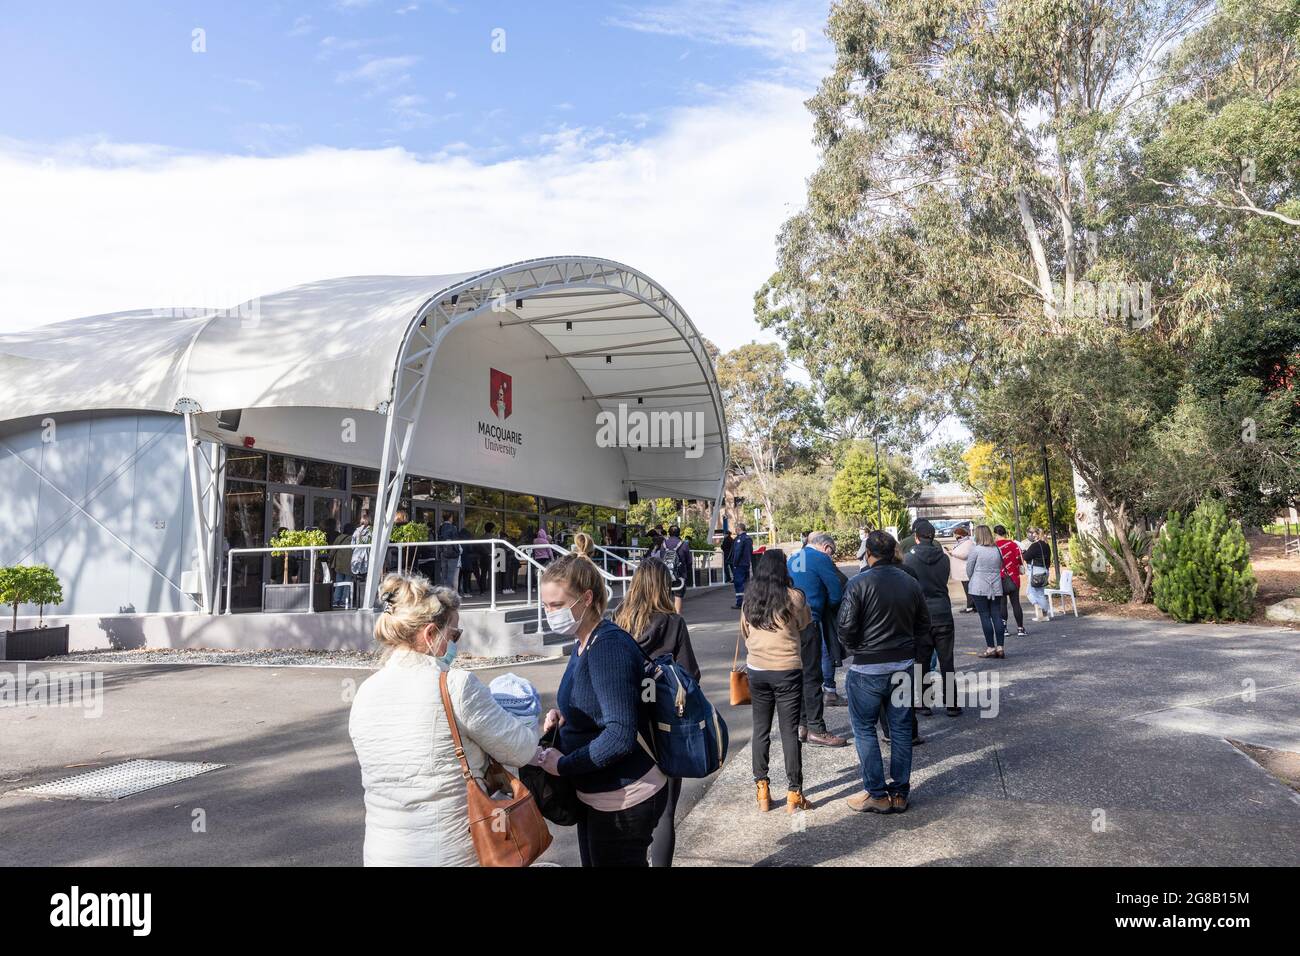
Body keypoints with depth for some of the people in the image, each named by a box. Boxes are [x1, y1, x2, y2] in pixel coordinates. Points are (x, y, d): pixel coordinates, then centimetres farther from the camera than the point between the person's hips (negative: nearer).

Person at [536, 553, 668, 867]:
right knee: (592, 860, 20)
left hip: (625, 801, -9)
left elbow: (620, 735, -29)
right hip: (597, 795, 9)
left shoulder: (609, 646, -24)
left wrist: (563, 765, -19)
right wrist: (564, 715, -1)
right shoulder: (585, 643, 5)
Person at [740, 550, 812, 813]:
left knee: (761, 730, 13)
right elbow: (804, 623, 6)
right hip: (787, 670, -3)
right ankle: (794, 794, 11)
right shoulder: (793, 597, -11)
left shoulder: (749, 599, 1)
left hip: (756, 670, 3)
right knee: (790, 732, 5)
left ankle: (762, 791, 18)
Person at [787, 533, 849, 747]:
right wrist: (822, 604, 13)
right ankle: (816, 730, 1)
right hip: (809, 622, -8)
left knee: (799, 674, 15)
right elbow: (836, 594, -6)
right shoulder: (821, 559, -6)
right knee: (812, 676, -3)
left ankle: (801, 725, 21)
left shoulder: (793, 559, 17)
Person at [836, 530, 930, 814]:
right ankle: (900, 793, 20)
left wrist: (853, 648, 3)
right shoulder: (910, 582, 2)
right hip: (903, 664, 5)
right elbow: (924, 624, 9)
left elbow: (845, 626, -16)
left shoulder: (859, 583, -15)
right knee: (901, 727, 14)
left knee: (864, 729, 7)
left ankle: (877, 793, 9)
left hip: (868, 666, -5)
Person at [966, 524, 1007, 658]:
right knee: (997, 616, 6)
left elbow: (969, 569, -2)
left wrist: (972, 580, 16)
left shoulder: (976, 550, -9)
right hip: (996, 588, 5)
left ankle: (991, 647, -2)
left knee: (985, 617, -1)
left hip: (979, 588, -5)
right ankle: (1000, 647, 4)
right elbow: (1000, 567, 12)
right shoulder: (997, 549, 5)